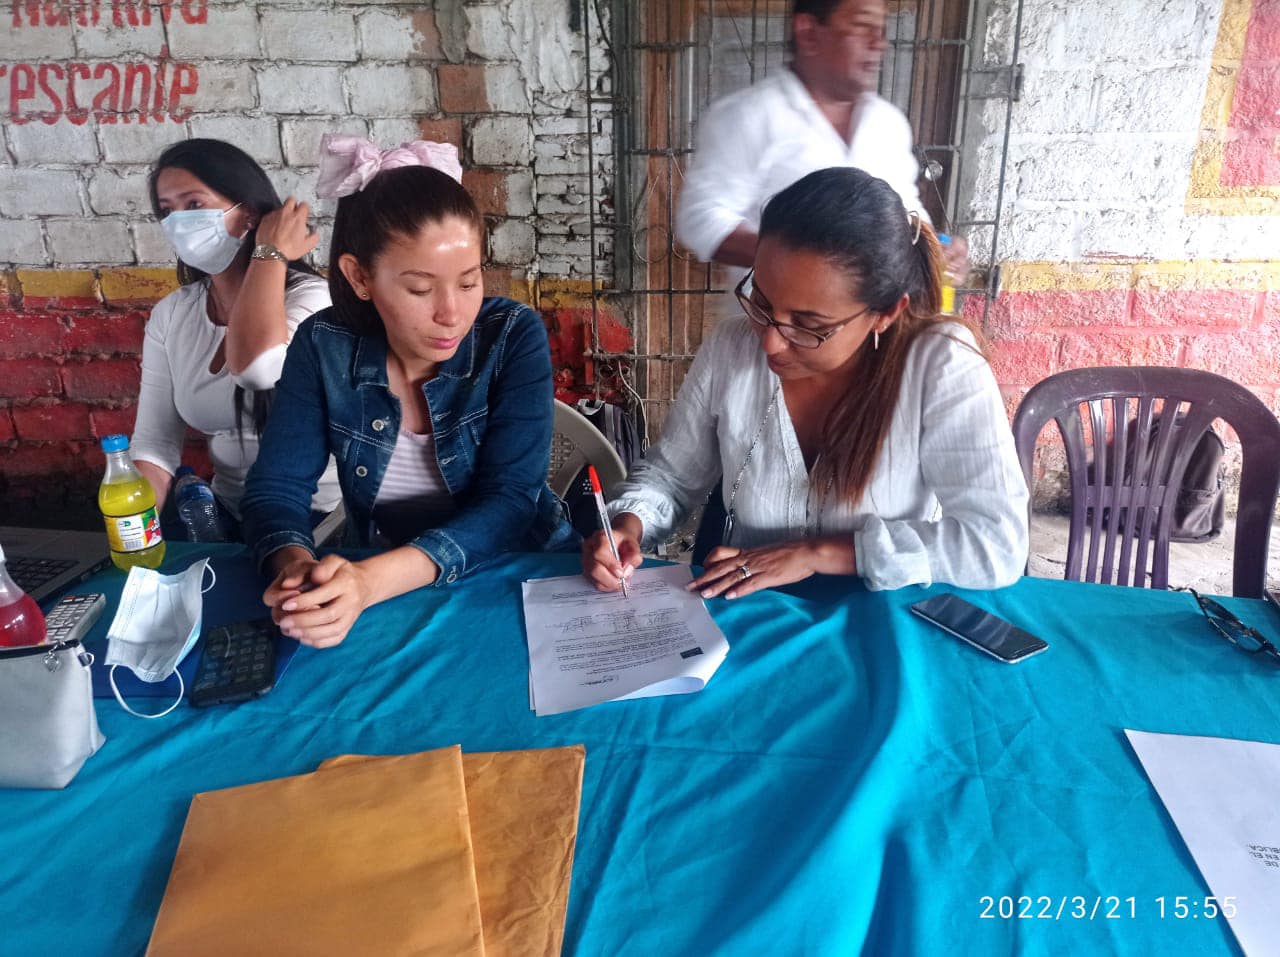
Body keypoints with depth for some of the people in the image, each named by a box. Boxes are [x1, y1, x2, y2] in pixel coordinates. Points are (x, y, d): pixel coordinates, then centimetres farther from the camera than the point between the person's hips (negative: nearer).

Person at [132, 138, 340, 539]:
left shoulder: (307, 296, -12)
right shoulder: (170, 314, 5)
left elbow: (256, 367, -35)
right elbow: (155, 442, 3)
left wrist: (270, 252, -20)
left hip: (319, 517, -5)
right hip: (228, 512, 5)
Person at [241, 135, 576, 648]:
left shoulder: (515, 338, -14)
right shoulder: (324, 347, -7)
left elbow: (509, 500, -21)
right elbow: (275, 489, -6)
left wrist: (373, 581, -35)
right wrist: (296, 567, -30)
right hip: (381, 594, 2)